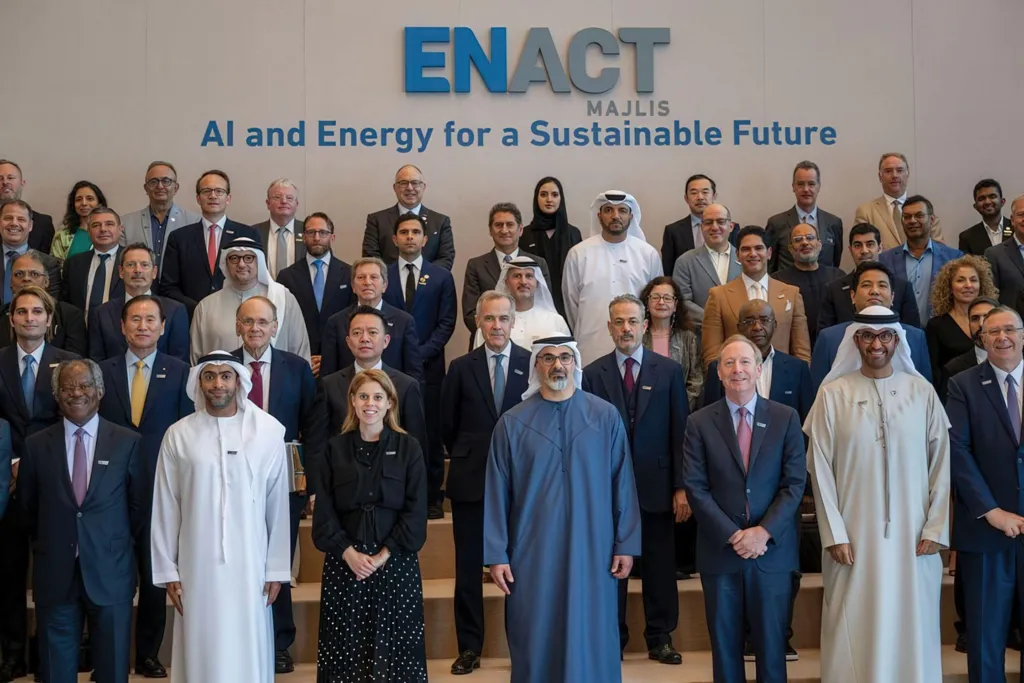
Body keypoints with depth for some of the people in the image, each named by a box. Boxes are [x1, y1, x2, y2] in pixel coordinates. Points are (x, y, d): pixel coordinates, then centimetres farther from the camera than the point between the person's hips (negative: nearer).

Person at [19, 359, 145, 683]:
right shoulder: (36, 445, 2)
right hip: (55, 574, 1)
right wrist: (48, 545, 12)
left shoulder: (127, 442, -1)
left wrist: (118, 543, 8)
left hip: (110, 572, -1)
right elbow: (28, 506, 12)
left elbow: (138, 504, 6)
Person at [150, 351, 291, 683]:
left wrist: (277, 568, 1)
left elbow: (278, 504, 0)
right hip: (197, 566, 0)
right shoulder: (178, 435, -2)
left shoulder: (269, 431, -4)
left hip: (250, 565, 0)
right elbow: (165, 508, 3)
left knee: (249, 652, 7)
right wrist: (167, 570, 3)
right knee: (201, 652, 6)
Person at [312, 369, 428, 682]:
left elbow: (416, 510, -3)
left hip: (395, 560, -1)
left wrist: (383, 555, -11)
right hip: (345, 561, 1)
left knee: (393, 642, 1)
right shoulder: (335, 448, 5)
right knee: (346, 642, 3)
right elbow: (324, 510, 2)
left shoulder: (408, 448, 2)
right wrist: (349, 553, -11)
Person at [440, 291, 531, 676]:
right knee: (468, 569, 6)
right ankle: (469, 648, 17)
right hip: (471, 481, 1)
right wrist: (466, 457, 11)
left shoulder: (532, 364, -2)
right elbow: (448, 426, 10)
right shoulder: (461, 368, 3)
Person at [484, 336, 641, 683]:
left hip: (591, 551, 0)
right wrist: (496, 554, -2)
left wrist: (626, 544, -2)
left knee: (591, 640, 7)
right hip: (532, 553, 0)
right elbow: (496, 493, 0)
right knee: (536, 644, 8)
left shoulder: (606, 417, 0)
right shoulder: (511, 423, 0)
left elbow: (623, 483, 1)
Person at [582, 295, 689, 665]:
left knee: (660, 566, 8)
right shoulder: (593, 374, 1)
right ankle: (612, 639, 20)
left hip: (657, 485, 1)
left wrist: (682, 487, -3)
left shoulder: (669, 370, 3)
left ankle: (660, 638, 22)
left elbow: (680, 431, 1)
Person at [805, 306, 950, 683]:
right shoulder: (833, 394, -2)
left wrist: (936, 528, -2)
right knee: (857, 629, 4)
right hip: (854, 536, -1)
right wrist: (834, 534, -7)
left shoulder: (922, 391, 2)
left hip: (913, 534, 1)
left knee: (911, 626, 8)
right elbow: (820, 468, -3)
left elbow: (941, 463, 3)